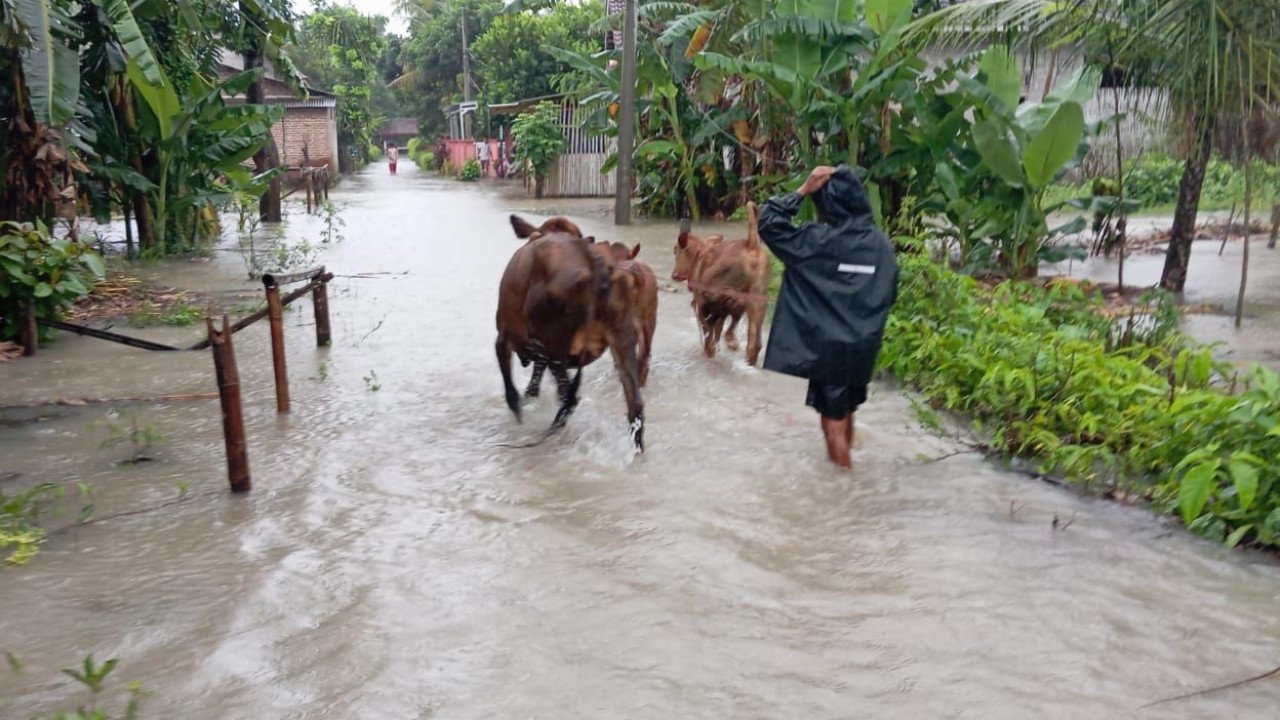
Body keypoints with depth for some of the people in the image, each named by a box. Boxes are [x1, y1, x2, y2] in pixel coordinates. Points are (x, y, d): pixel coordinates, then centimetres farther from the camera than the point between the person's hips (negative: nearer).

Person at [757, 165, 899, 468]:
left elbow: (768, 223, -11)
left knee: (834, 420, 5)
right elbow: (890, 294, 8)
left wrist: (803, 190, -10)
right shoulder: (880, 242, 0)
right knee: (846, 412, 24)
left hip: (828, 346, -5)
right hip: (865, 345, 5)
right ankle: (843, 463, 40)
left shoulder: (817, 240, -14)